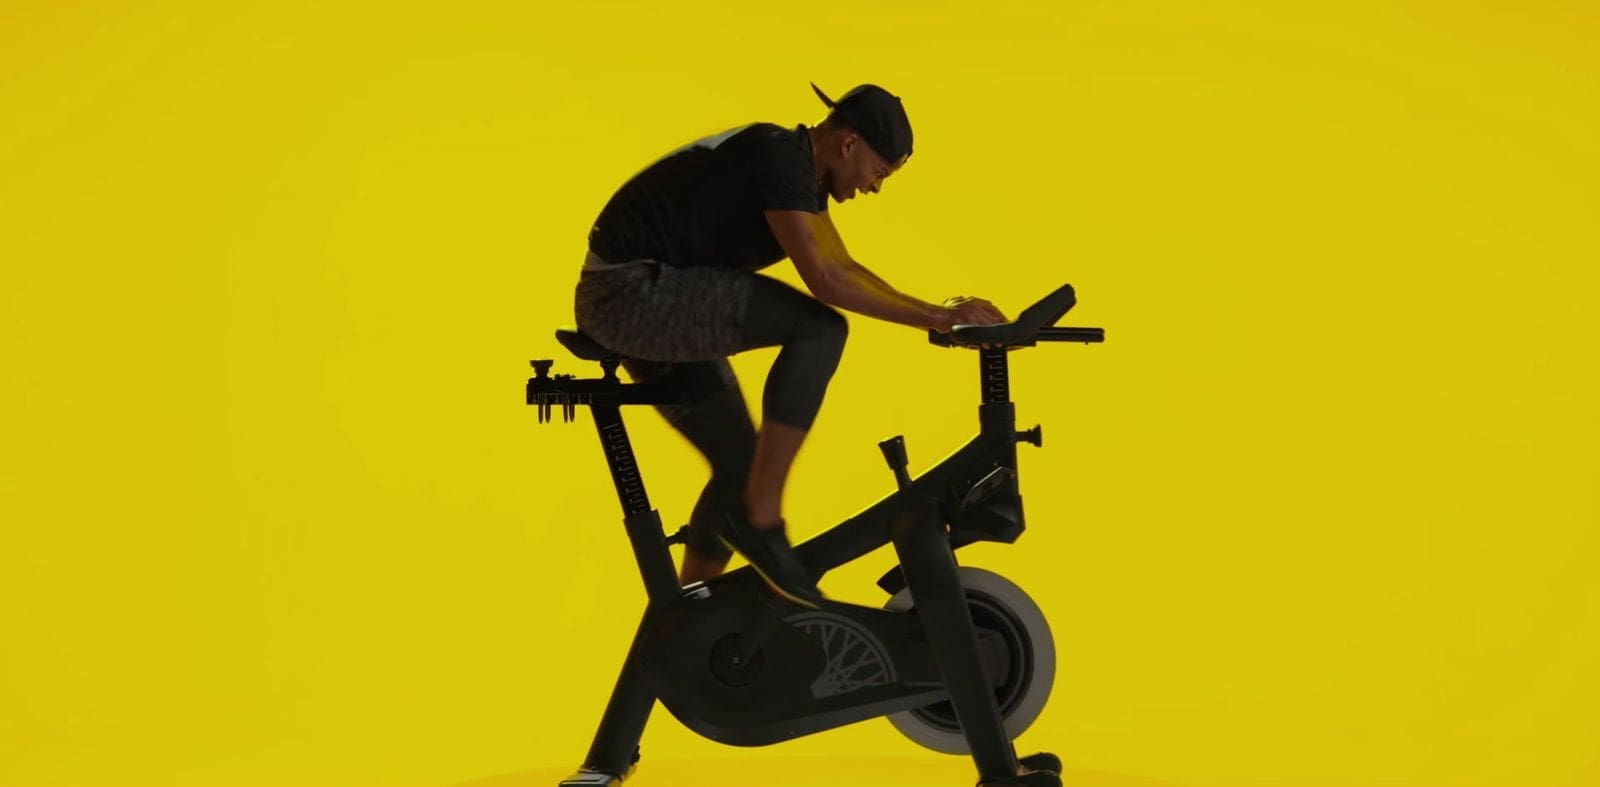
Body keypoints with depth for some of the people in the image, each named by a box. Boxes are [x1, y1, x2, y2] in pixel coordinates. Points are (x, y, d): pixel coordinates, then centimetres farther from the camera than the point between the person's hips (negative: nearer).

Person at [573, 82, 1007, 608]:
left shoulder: (800, 168, 13)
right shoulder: (781, 159, -18)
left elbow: (845, 268, 20)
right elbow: (824, 280, -27)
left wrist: (940, 314, 11)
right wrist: (933, 317, -23)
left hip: (628, 301, 11)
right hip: (634, 290, -11)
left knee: (740, 465, 13)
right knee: (820, 329, -21)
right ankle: (760, 518, -16)